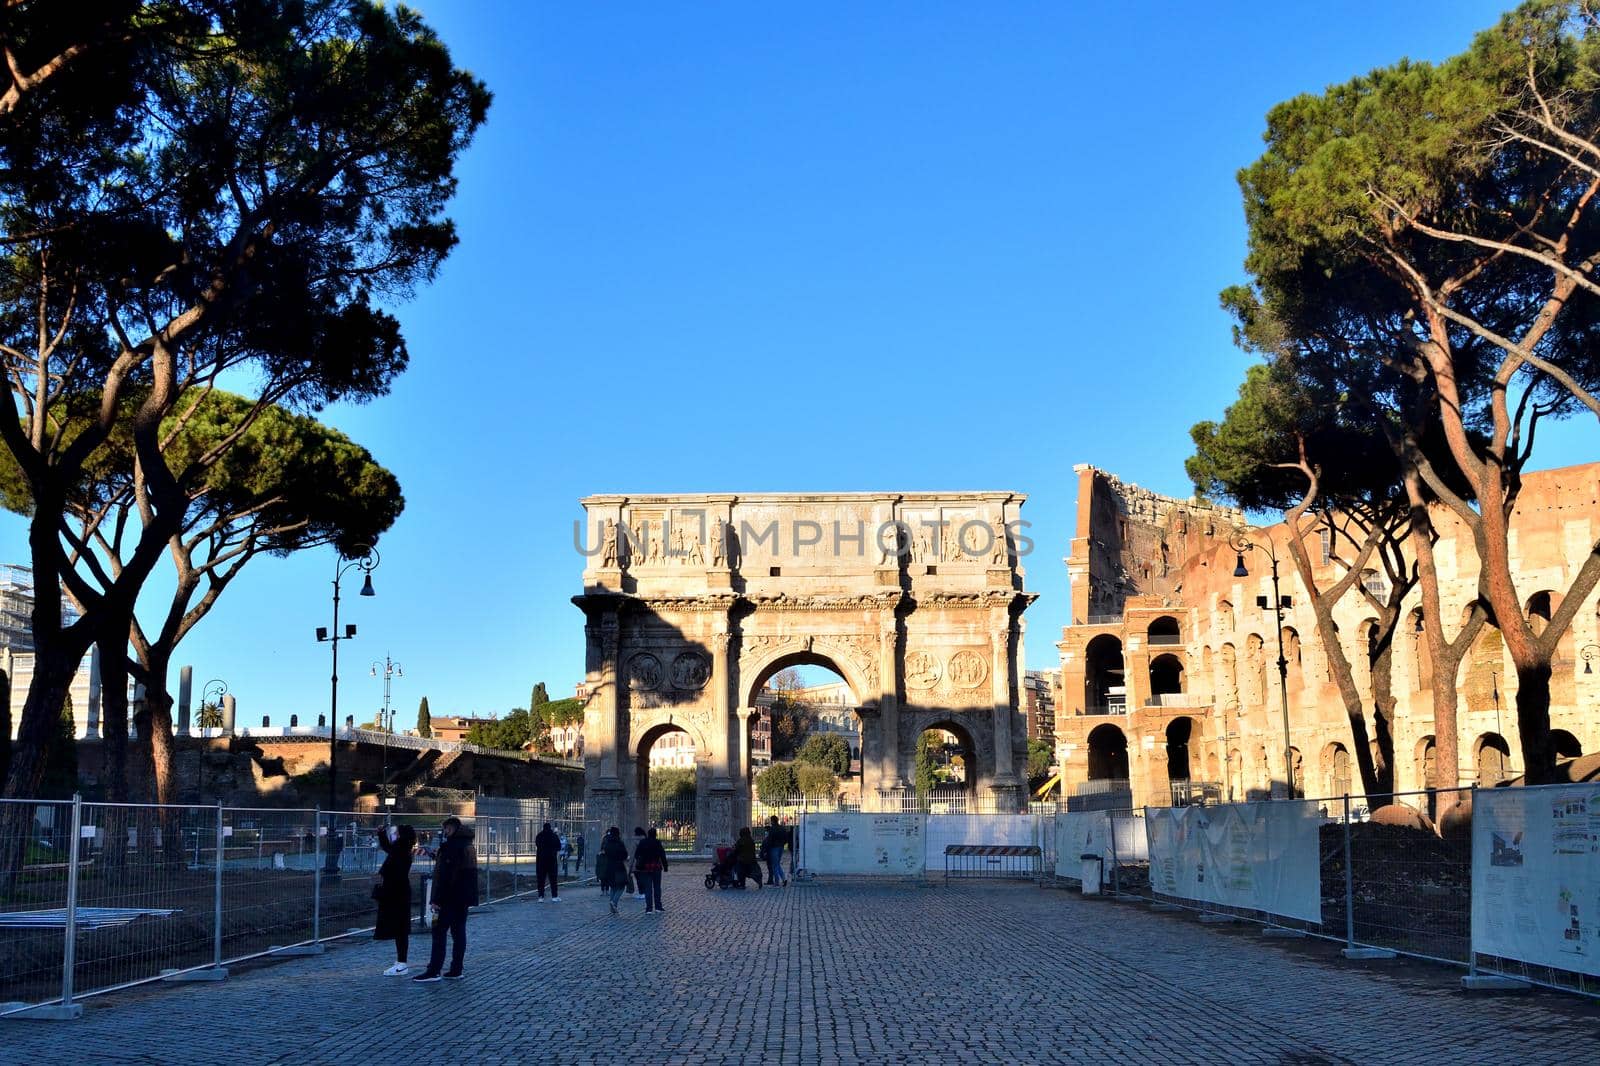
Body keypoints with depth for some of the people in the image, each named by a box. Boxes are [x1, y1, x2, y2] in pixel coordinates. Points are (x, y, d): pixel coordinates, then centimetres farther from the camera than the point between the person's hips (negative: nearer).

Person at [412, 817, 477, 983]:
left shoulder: (450, 846, -15)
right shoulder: (468, 846, 13)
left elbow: (443, 876, -19)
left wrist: (437, 899, -19)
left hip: (450, 899, -9)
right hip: (464, 898, 9)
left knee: (439, 932, -4)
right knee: (458, 932, 10)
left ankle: (434, 971, -5)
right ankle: (456, 970, 10)